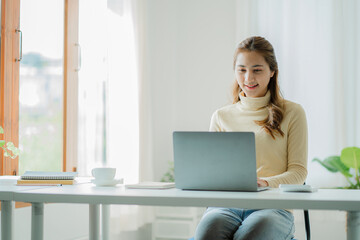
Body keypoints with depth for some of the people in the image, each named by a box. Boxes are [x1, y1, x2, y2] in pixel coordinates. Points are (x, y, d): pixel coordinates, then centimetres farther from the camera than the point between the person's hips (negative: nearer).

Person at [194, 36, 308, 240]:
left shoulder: (292, 113, 11)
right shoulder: (221, 117, 19)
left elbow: (298, 171, 5)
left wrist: (265, 182, -15)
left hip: (272, 206, -1)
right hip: (226, 204, 2)